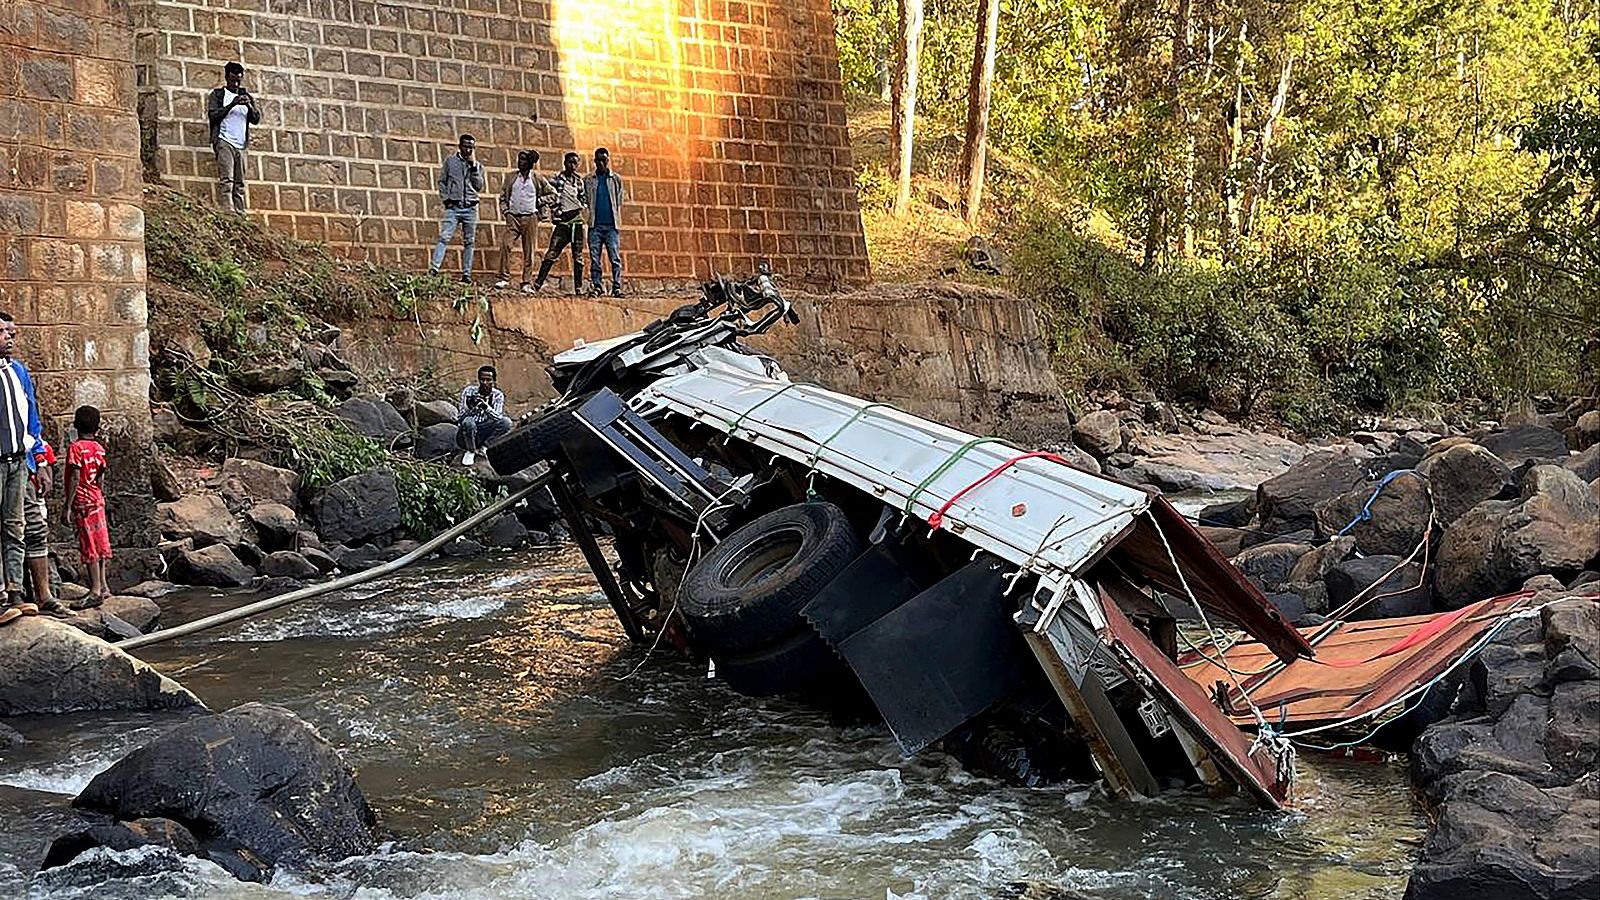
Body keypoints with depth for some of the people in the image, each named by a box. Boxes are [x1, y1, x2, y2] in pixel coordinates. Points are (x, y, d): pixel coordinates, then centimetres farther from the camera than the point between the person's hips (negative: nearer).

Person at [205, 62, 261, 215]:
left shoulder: (246, 96, 19)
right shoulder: (217, 95, 8)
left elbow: (256, 119, 11)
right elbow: (212, 115, -5)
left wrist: (249, 105, -9)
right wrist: (232, 104, -15)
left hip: (241, 145, 4)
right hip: (224, 142, -4)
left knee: (239, 184, 1)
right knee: (227, 180, -17)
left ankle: (240, 214, -2)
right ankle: (228, 211, -26)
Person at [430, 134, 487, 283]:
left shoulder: (478, 166, 12)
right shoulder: (450, 161, 7)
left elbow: (479, 186, 0)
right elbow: (441, 181, 8)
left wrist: (473, 167, -6)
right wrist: (446, 198, -4)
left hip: (470, 208, 2)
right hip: (453, 206, -2)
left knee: (469, 242, 3)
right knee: (444, 237, -14)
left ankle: (466, 274, 8)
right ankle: (434, 268, -19)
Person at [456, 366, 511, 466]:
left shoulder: (497, 395, -6)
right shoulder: (469, 391, -11)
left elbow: (498, 418, -22)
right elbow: (463, 415, -21)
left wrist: (486, 406, -40)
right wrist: (471, 407, -42)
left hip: (483, 435, 2)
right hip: (465, 436, -2)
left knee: (506, 422, -20)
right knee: (468, 421, -35)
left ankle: (482, 446, -4)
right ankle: (471, 452, -8)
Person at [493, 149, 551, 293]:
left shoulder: (538, 179, 5)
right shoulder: (511, 177, 9)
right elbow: (503, 196, 14)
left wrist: (540, 202, 6)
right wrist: (505, 210, 1)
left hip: (530, 218, -1)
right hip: (513, 217, 1)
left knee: (529, 251, 0)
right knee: (505, 244, -17)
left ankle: (527, 283, 5)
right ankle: (504, 278, -13)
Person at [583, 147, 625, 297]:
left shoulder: (616, 179, 10)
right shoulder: (588, 180, 10)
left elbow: (619, 201, 11)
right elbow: (585, 200, 12)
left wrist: (616, 219, 4)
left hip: (611, 224, -1)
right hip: (595, 225, 1)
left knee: (615, 258, -7)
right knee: (594, 259, -1)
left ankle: (617, 287, -6)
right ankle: (596, 286, 5)